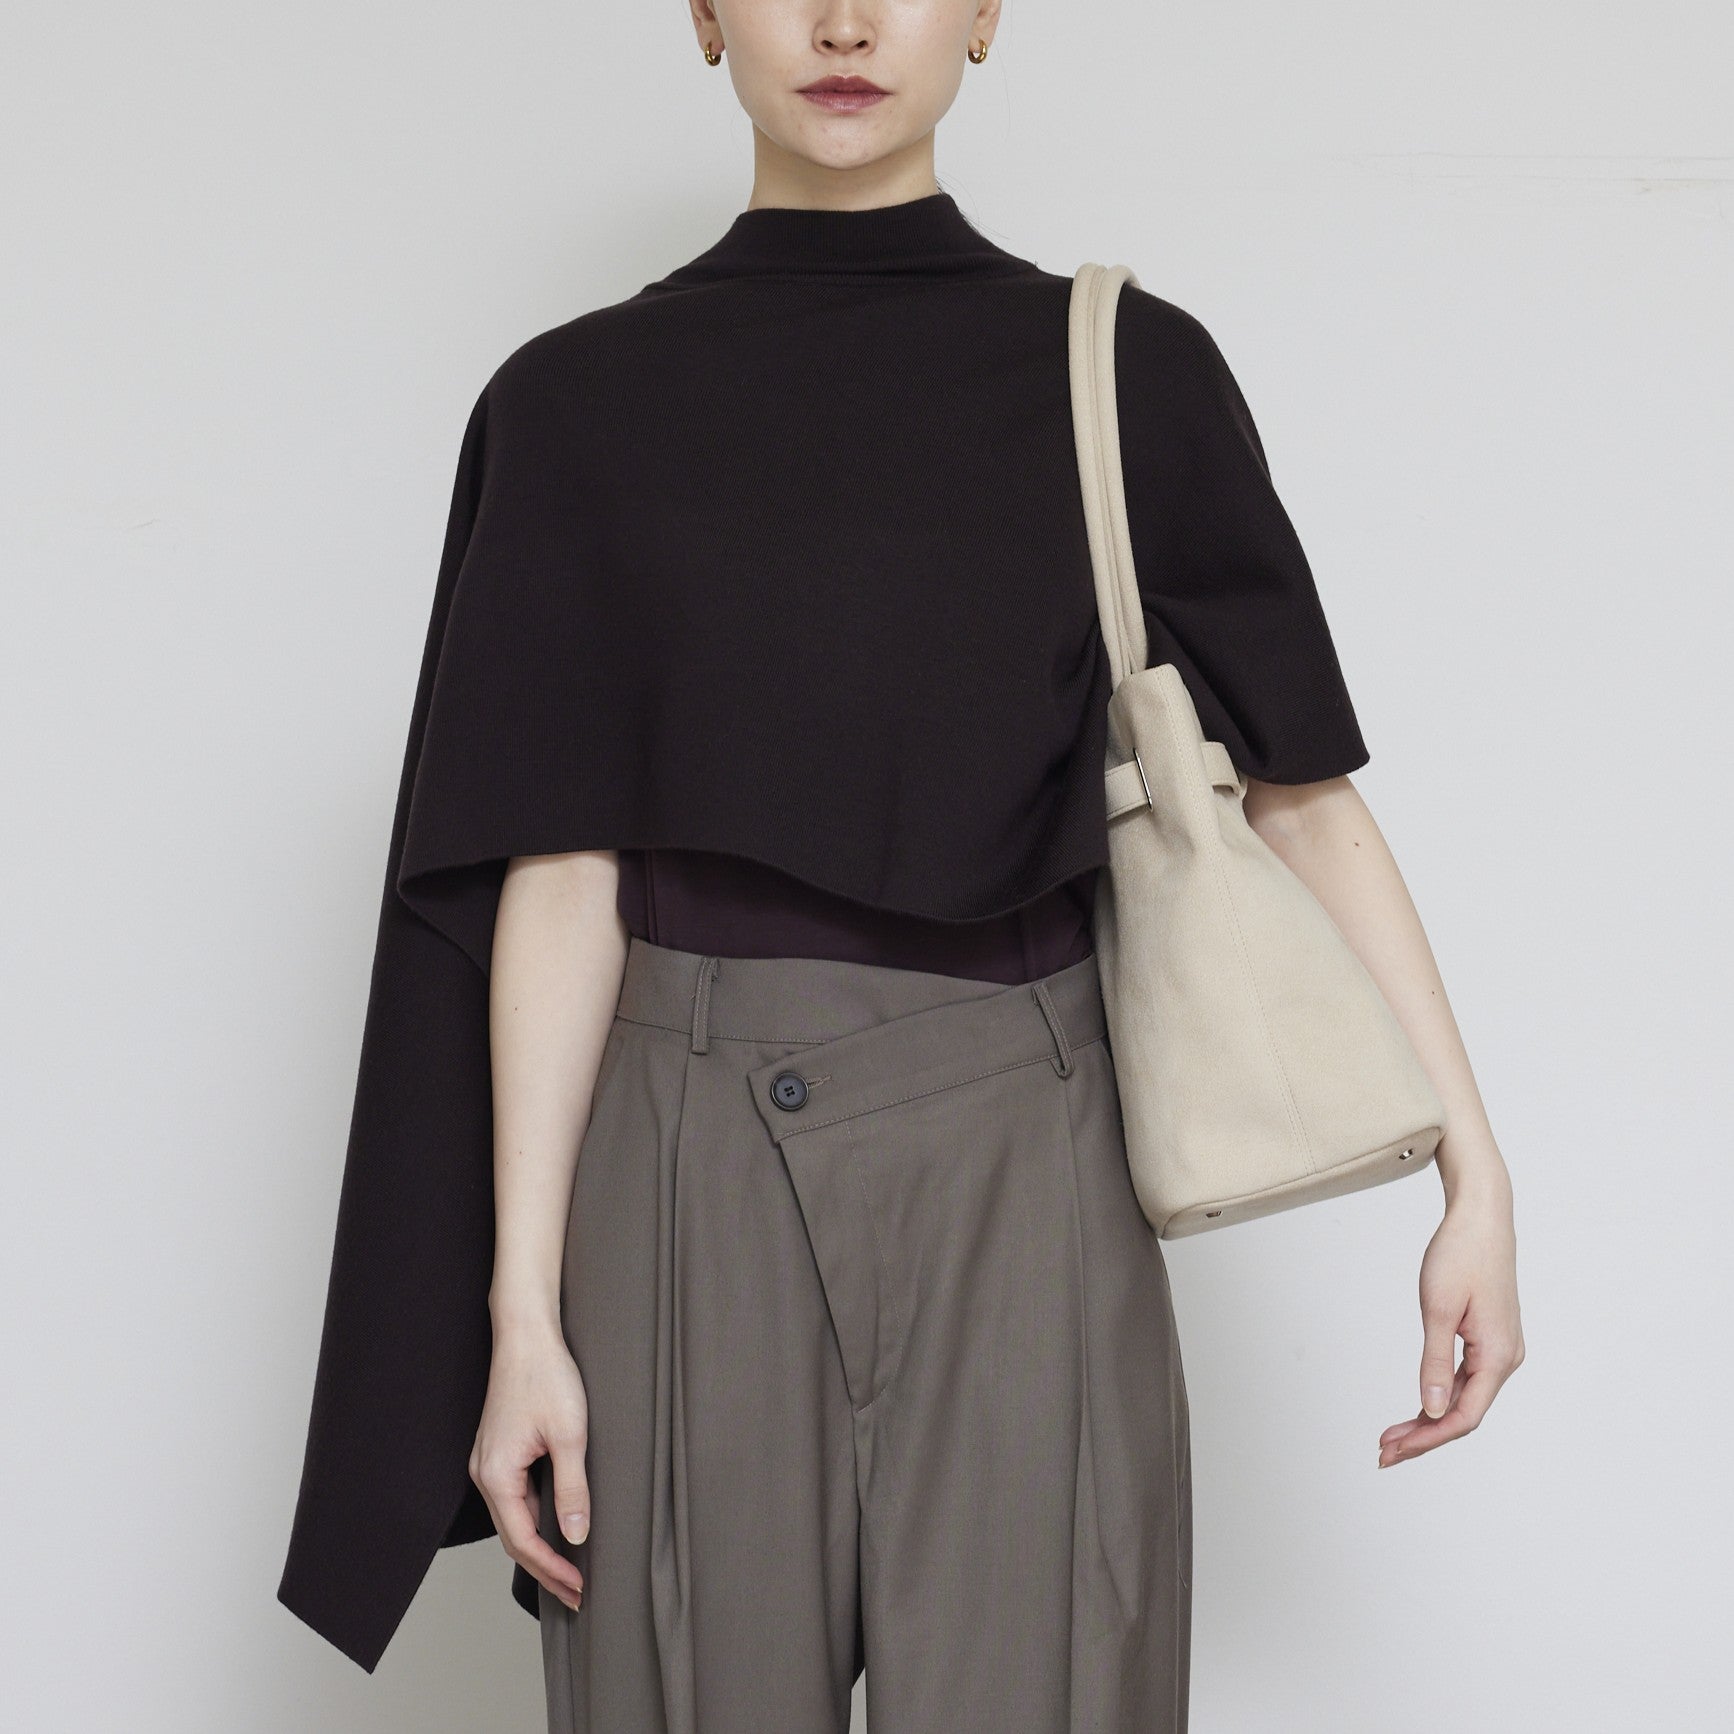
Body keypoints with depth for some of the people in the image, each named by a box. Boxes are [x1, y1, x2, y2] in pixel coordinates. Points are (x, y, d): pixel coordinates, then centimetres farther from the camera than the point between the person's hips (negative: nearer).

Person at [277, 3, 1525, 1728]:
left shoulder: (1129, 375, 3)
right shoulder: (578, 406, 2)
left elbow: (1302, 791, 5)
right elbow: (559, 874, -1)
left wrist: (1475, 1173, -1)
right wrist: (520, 1308, -6)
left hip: (1023, 1177, 0)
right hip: (692, 1181, 0)